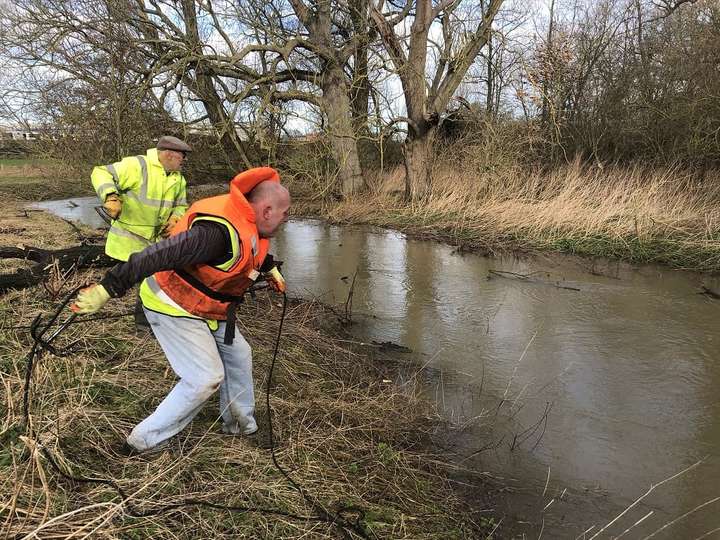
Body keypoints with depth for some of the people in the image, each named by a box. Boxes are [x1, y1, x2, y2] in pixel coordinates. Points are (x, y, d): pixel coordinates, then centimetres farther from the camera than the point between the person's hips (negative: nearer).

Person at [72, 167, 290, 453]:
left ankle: (241, 424, 34)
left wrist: (270, 268, 35)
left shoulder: (248, 218, -2)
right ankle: (145, 441, 9)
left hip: (202, 307, 10)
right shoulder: (220, 231, -33)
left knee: (238, 355, 16)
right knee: (205, 378, -8)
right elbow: (159, 255, -37)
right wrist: (106, 289, -37)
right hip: (173, 308, -10)